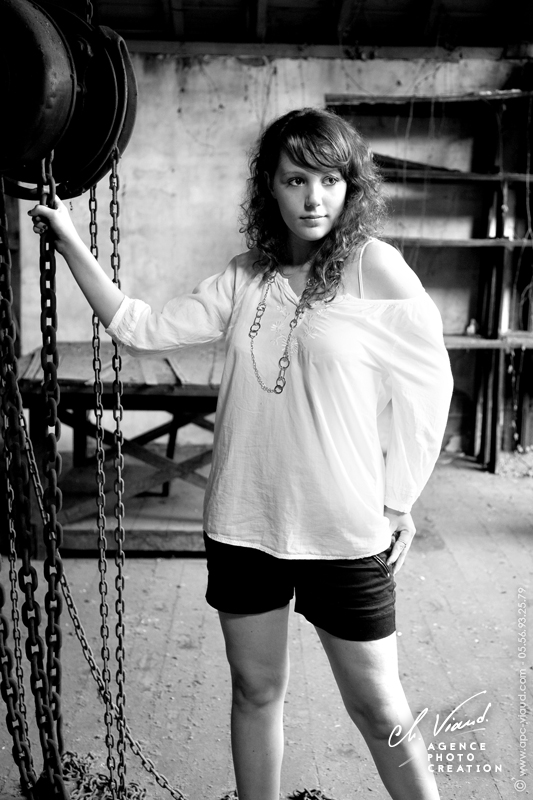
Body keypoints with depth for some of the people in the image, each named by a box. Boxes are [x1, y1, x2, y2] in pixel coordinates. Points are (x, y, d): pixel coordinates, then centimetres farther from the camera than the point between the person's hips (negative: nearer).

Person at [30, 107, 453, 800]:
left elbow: (428, 385, -3)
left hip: (344, 533, -4)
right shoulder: (245, 279, 3)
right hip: (243, 522, 4)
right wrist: (70, 243, -2)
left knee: (377, 708, 9)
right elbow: (142, 330, 1)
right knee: (256, 691, 18)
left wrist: (398, 500, -2)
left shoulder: (375, 269, -9)